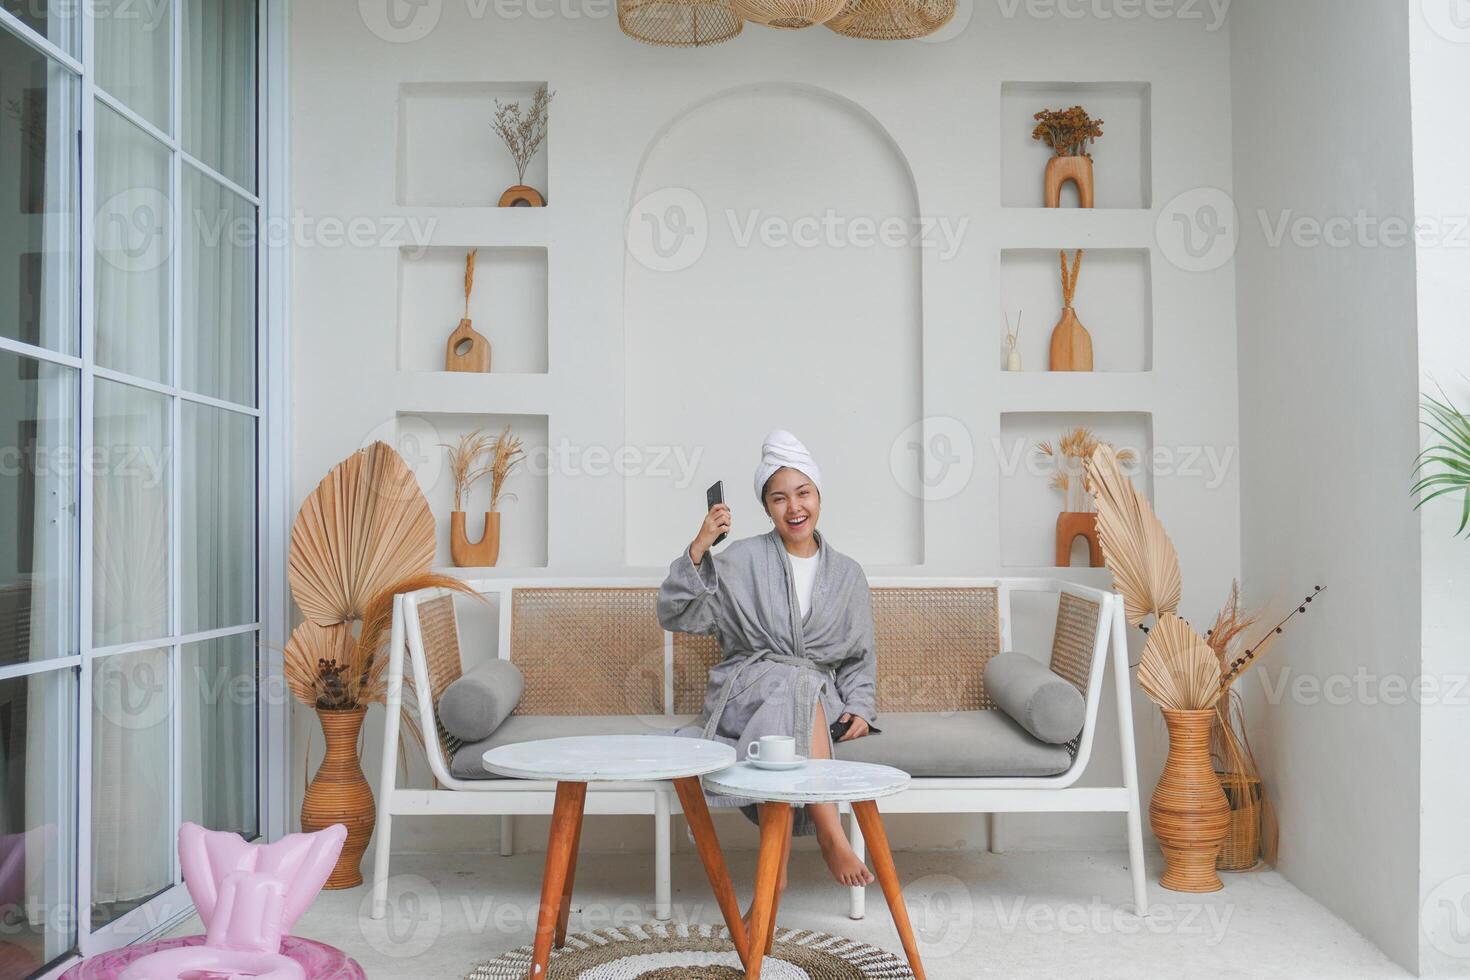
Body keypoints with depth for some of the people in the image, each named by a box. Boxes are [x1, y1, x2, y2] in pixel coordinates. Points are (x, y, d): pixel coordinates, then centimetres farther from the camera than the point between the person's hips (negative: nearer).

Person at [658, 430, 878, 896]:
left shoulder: (848, 574, 14)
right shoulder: (742, 560, 4)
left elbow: (859, 657, 18)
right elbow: (676, 615, -5)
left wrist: (860, 708, -1)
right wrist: (699, 547, -17)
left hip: (821, 699, 2)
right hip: (744, 690, -2)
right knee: (797, 684, -36)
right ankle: (830, 834, -39)